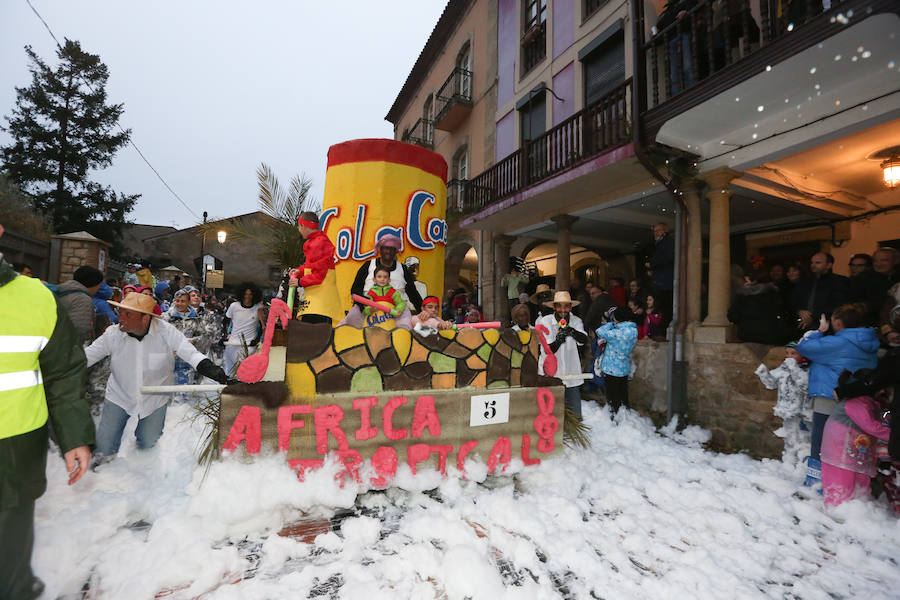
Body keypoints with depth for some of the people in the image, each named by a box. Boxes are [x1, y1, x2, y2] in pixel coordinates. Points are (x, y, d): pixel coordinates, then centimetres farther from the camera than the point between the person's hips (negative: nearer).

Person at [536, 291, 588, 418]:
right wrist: (558, 341, -30)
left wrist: (572, 331, -34)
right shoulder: (545, 321, -5)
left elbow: (584, 340, -15)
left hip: (571, 374, 2)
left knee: (575, 415, 7)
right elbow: (548, 350, -10)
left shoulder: (576, 321, 3)